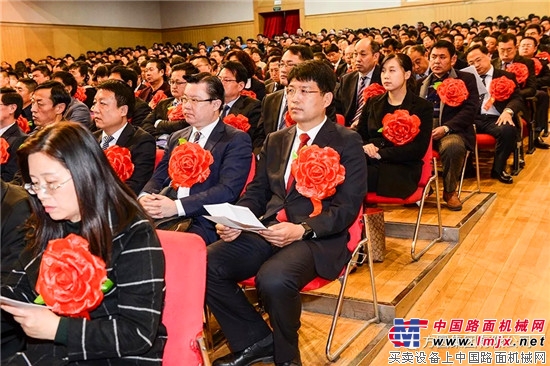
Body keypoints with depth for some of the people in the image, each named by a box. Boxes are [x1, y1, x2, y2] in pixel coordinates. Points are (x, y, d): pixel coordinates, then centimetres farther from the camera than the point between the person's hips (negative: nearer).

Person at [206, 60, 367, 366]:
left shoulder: (347, 142, 0)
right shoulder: (275, 141, 19)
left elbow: (347, 208, -8)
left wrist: (302, 229, -24)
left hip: (317, 238, -5)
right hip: (268, 230, 6)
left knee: (273, 278, -35)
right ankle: (256, 340, 4)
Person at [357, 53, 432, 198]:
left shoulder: (422, 107, 5)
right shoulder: (373, 103, 19)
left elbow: (418, 149, -6)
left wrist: (381, 153, -15)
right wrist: (366, 147, -7)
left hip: (402, 169, -4)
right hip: (370, 163, 4)